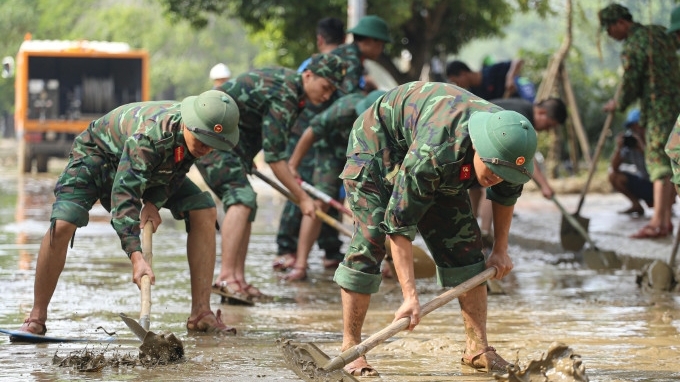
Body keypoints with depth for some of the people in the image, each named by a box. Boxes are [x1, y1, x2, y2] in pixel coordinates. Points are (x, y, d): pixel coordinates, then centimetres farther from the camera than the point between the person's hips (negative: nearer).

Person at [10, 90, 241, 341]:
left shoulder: (204, 131, -24)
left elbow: (178, 170, -3)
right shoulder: (148, 136, -44)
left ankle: (201, 313, -9)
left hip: (154, 168, 6)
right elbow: (124, 194, -47)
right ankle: (36, 318, -12)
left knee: (204, 211, -12)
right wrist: (136, 257, -55)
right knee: (62, 224, -27)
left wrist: (154, 202, -17)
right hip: (98, 154, -6)